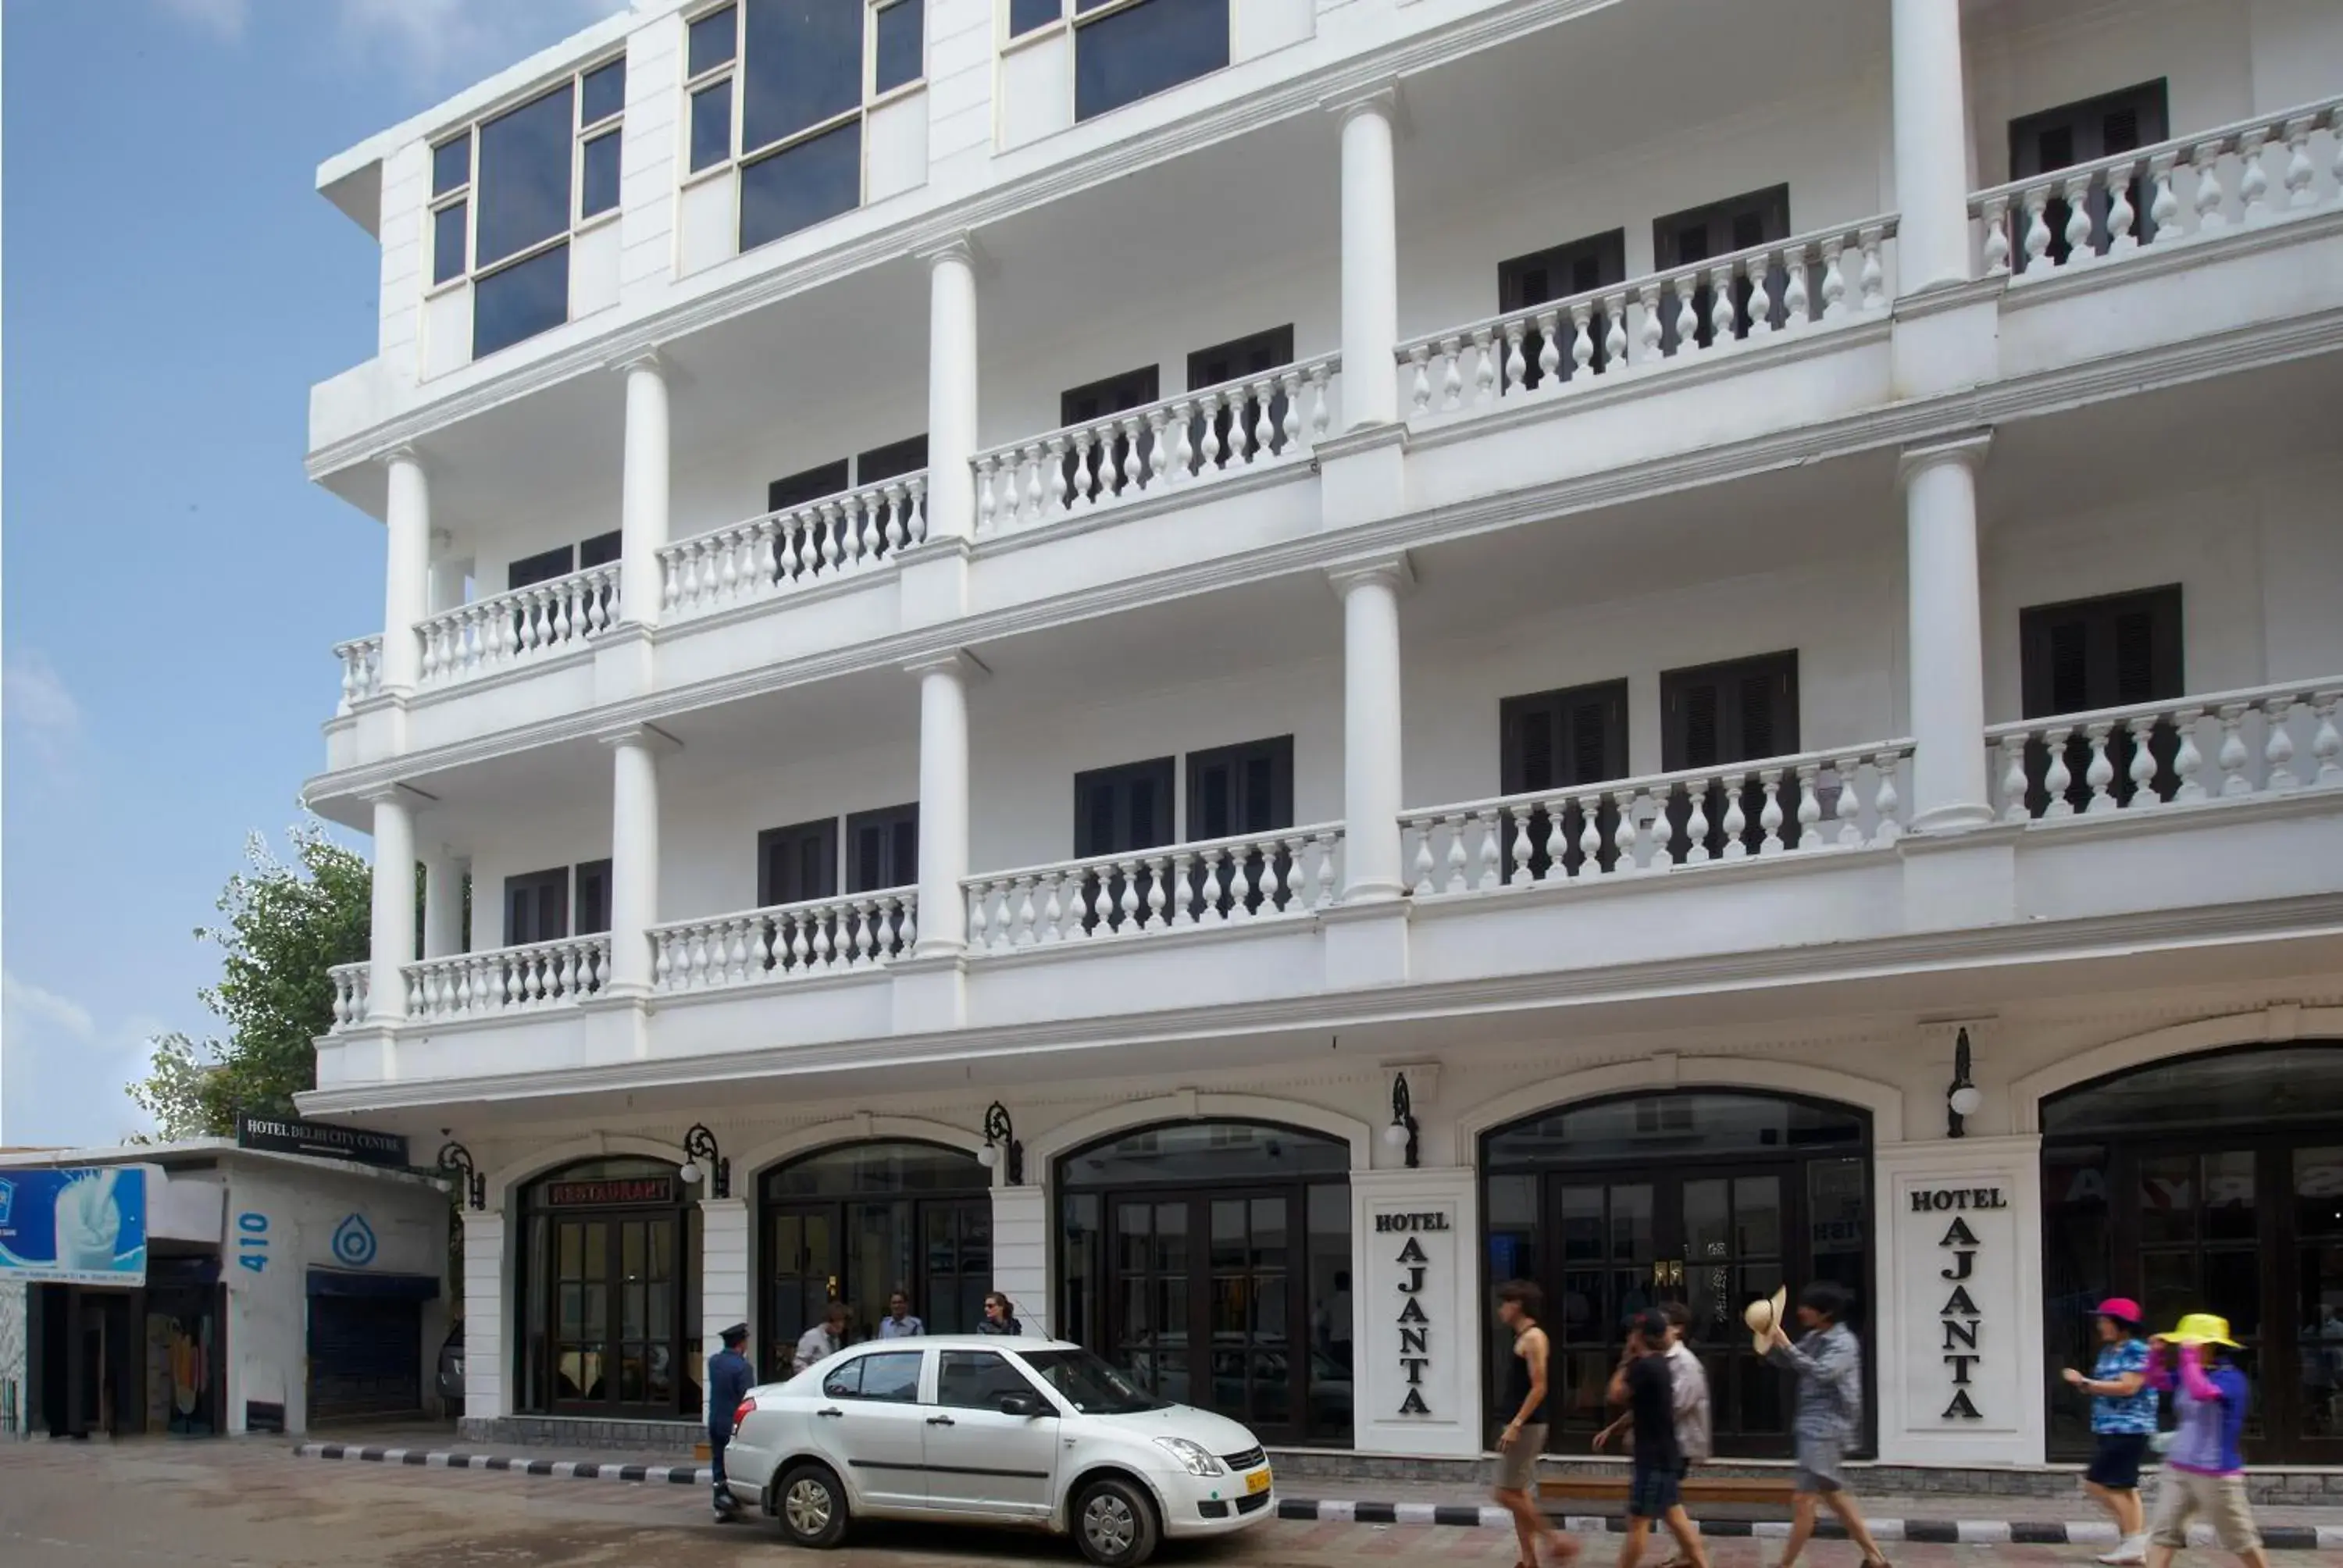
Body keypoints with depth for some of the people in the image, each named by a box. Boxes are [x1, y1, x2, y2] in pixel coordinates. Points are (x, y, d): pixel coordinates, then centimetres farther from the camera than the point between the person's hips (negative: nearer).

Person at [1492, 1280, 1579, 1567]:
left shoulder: (1533, 1338, -14)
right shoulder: (1523, 1337, 15)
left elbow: (1539, 1388, -20)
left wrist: (1515, 1425, -23)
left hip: (1526, 1427, -10)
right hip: (1521, 1426, 10)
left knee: (1507, 1495, -9)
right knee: (1518, 1494, 10)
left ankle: (1554, 1538, -4)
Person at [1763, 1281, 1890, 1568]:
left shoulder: (1843, 1342, -15)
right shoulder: (1814, 1337, 10)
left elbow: (1821, 1372, -29)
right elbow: (1786, 1362, 16)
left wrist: (1787, 1346, -30)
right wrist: (1771, 1343, -3)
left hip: (1826, 1429, -9)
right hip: (1813, 1427, 9)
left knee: (1803, 1500, -7)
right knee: (1834, 1496, 16)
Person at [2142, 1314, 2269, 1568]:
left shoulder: (2230, 1378, -17)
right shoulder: (2189, 1374, 7)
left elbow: (2201, 1393, -36)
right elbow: (2156, 1381, 18)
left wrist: (2189, 1358, -31)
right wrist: (2158, 1353, 2)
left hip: (2216, 1474, -7)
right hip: (2178, 1469, 7)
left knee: (2241, 1539, 7)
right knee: (2163, 1532, 1)